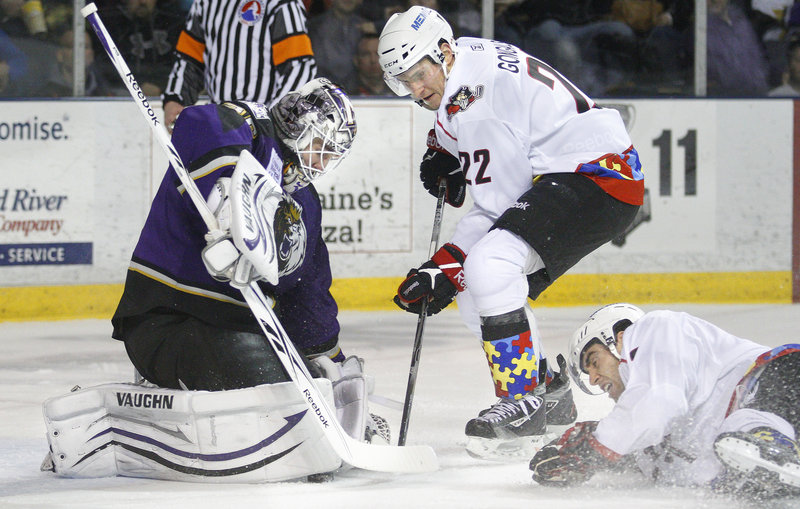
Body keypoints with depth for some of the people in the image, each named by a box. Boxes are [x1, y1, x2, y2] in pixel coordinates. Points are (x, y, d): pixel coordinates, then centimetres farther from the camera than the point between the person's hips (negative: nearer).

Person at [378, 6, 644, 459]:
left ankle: (523, 404, -22)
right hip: (553, 181, 11)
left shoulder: (487, 99, -24)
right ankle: (548, 389, 20)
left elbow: (500, 207, -22)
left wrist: (446, 269, -20)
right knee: (472, 288, 9)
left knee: (488, 269, -28)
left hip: (602, 177, -11)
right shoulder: (464, 62, 6)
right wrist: (443, 152, 19)